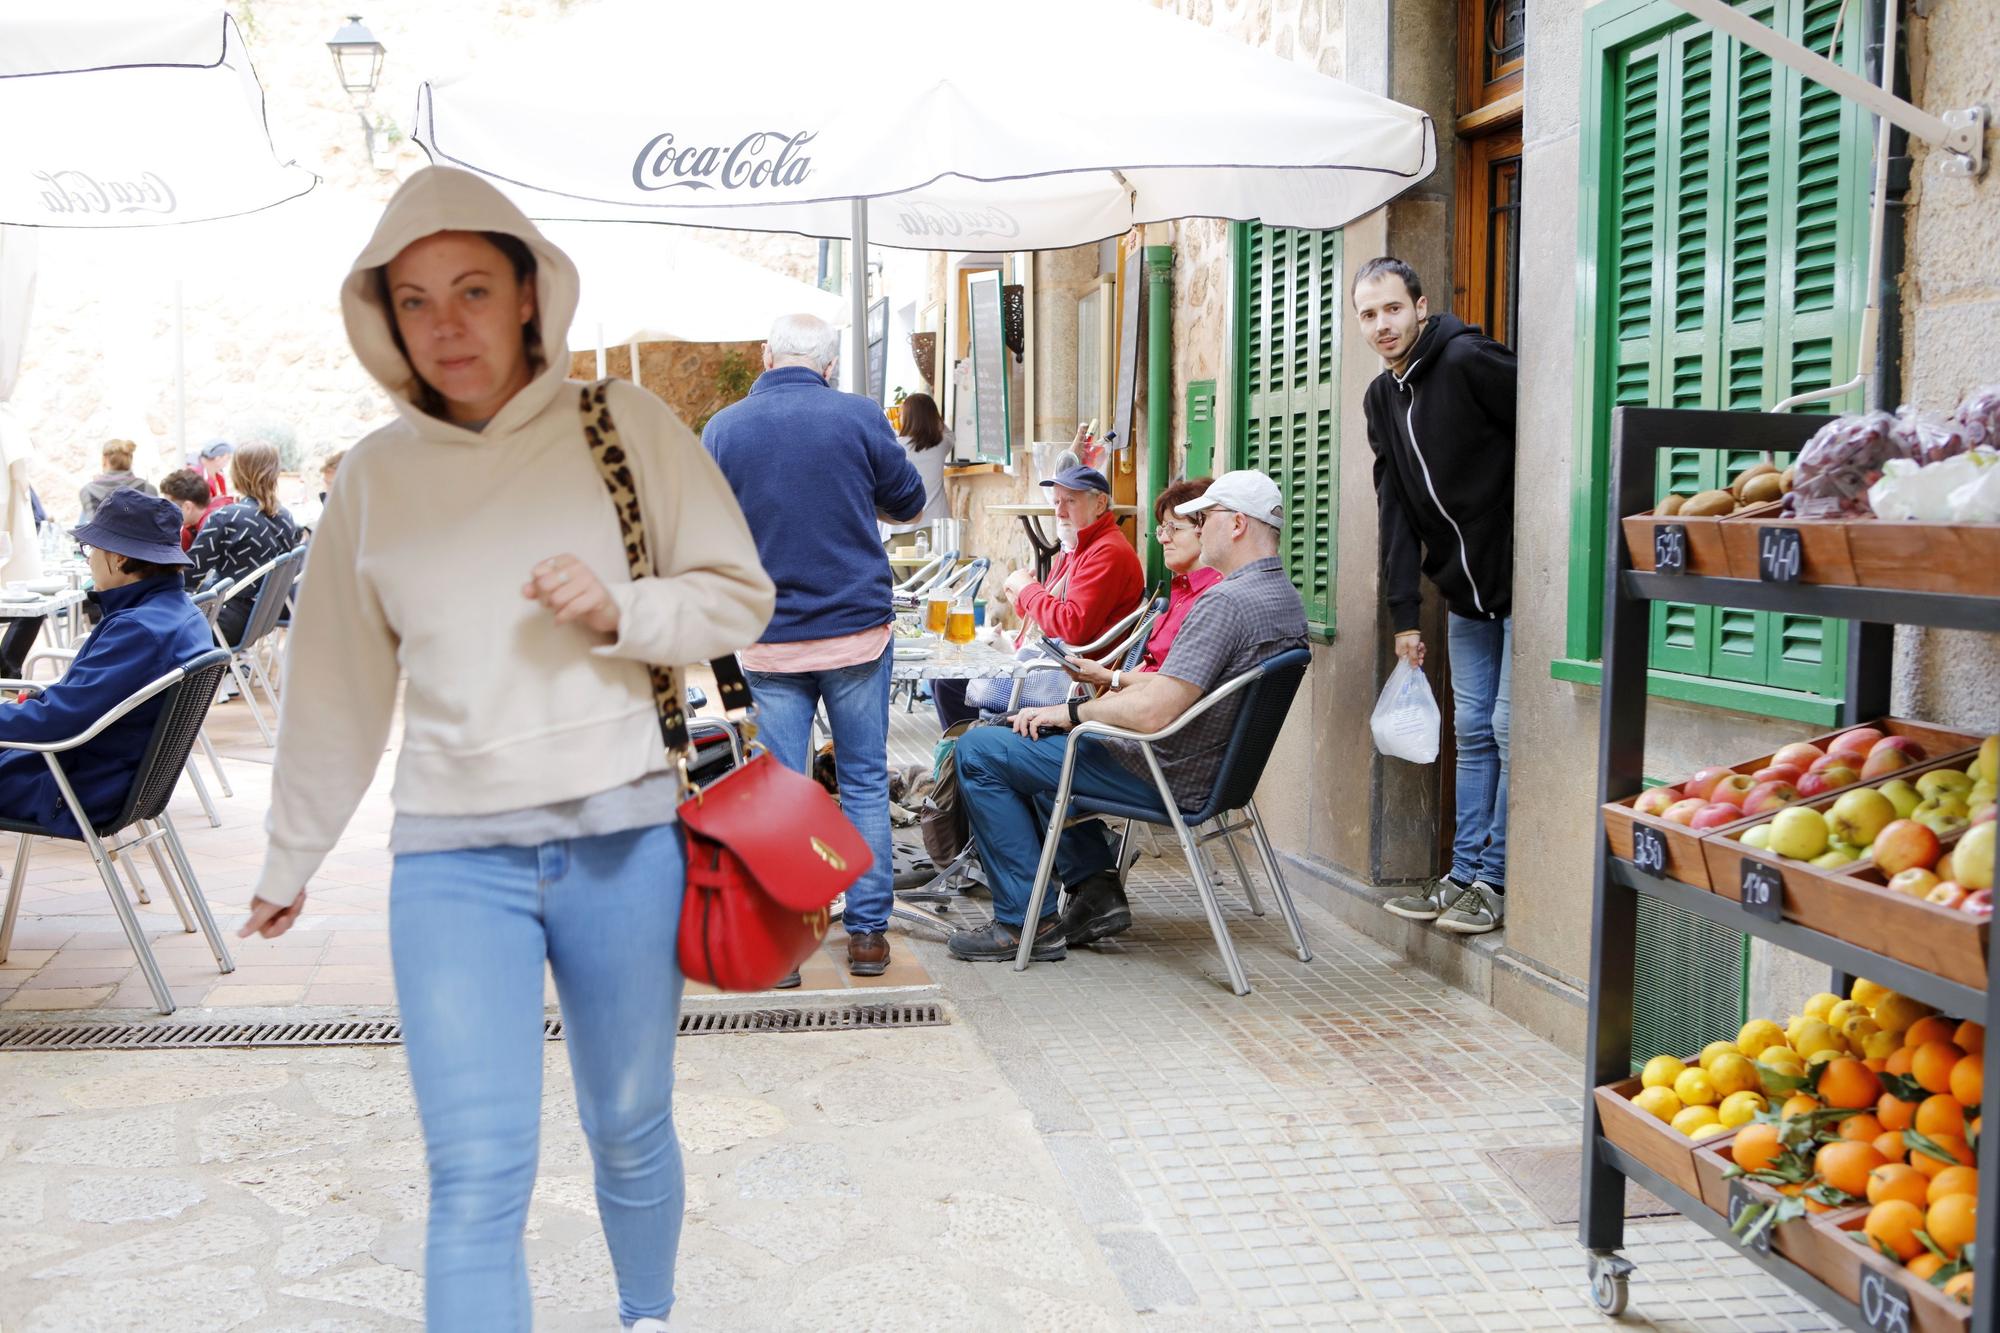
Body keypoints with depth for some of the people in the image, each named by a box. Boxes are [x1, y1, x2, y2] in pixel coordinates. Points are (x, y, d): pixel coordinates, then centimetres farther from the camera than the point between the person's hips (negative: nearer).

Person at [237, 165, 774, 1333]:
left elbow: (740, 595, 2)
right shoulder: (376, 474, 5)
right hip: (454, 857, 1)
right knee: (476, 1180, -7)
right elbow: (339, 686, 12)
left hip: (625, 840, 0)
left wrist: (620, 610, -17)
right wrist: (291, 861, 19)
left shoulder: (626, 425, -2)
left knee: (631, 1134, 17)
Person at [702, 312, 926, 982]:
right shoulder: (860, 417, -5)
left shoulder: (722, 429, -1)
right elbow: (908, 504, 8)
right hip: (859, 629, -1)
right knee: (864, 783, 9)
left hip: (768, 641, 1)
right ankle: (868, 933, 13)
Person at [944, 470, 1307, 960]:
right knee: (1040, 740, 27)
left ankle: (1027, 921, -2)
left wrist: (1069, 711, -16)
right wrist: (1125, 681, 14)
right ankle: (1097, 888, 20)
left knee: (979, 750, -5)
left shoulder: (1225, 602, -25)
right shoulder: (1285, 598, 7)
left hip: (1166, 777, -10)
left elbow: (1155, 712, -30)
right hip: (1210, 768, 10)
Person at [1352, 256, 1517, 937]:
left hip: (1526, 581, -7)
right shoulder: (1381, 398, 8)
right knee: (1472, 729, 12)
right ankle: (1464, 873, 19)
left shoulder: (1469, 361, -16)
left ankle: (1498, 882, 5)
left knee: (1512, 728, -4)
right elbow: (1397, 511, 8)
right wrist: (1404, 613, 5)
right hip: (1467, 593, 7)